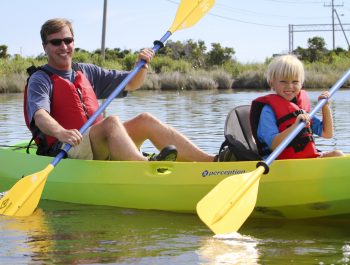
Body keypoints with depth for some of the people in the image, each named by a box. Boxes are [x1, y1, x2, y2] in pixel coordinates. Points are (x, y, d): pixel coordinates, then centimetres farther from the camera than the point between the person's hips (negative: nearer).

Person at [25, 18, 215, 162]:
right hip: (62, 155, -6)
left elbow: (131, 84, 24)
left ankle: (211, 160, -25)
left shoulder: (86, 72, 21)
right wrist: (60, 132, -42)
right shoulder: (40, 79, 0)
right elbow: (40, 116, -20)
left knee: (144, 120, -13)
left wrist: (142, 66, 2)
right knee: (111, 122, -30)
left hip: (99, 148, 7)